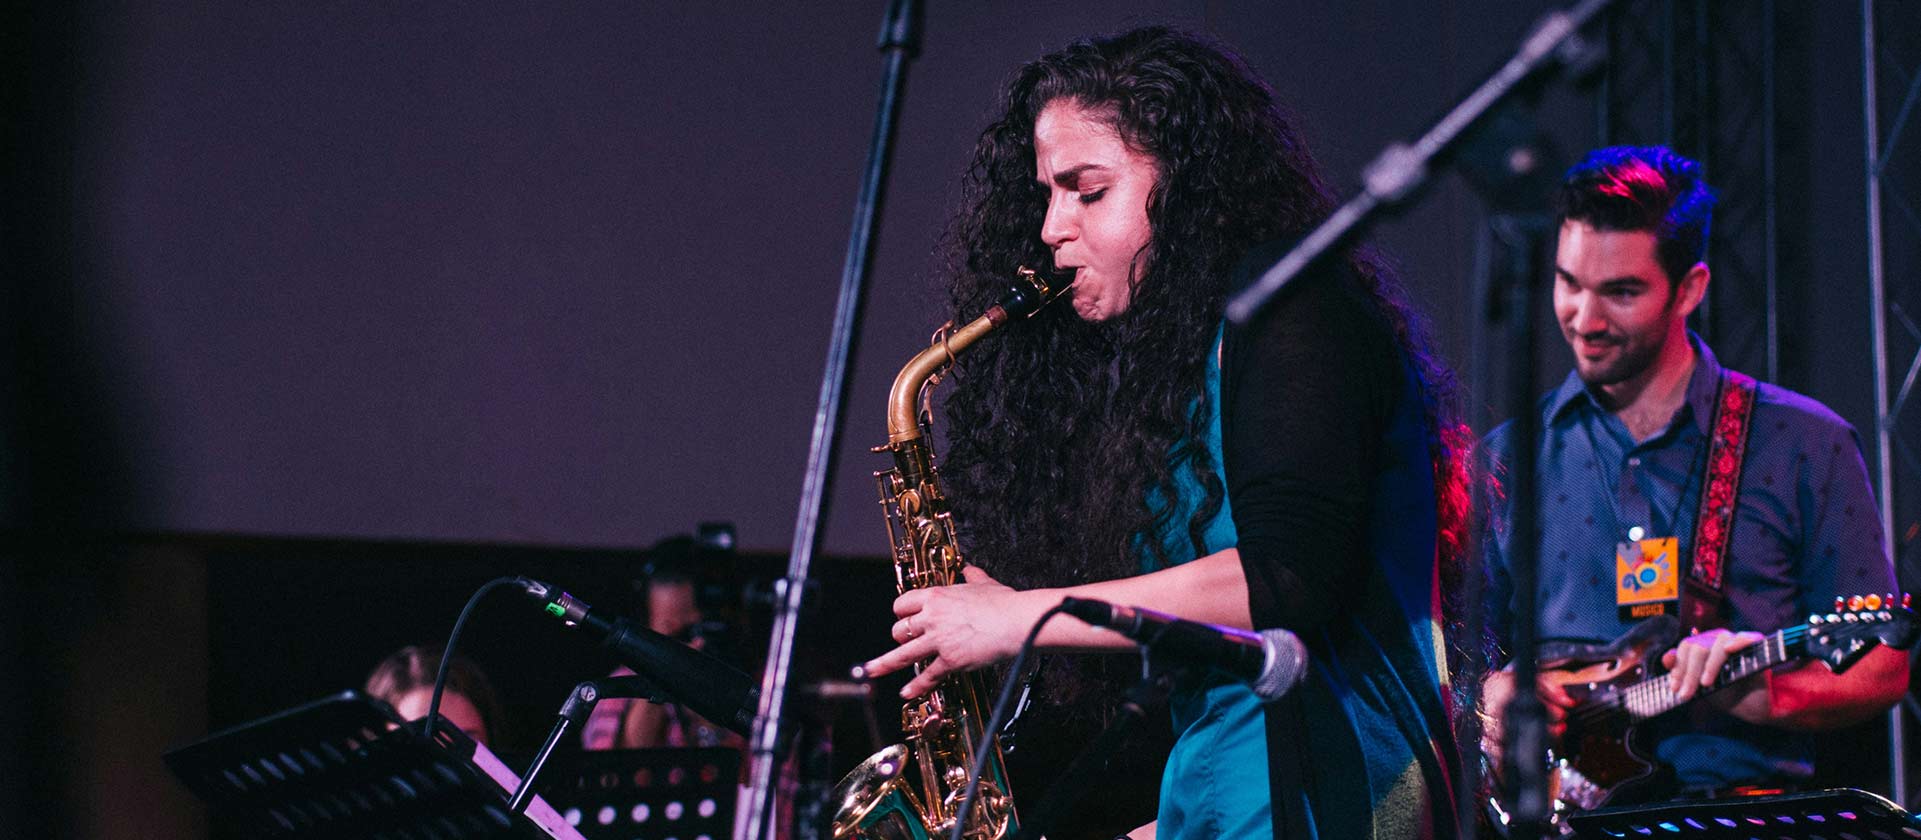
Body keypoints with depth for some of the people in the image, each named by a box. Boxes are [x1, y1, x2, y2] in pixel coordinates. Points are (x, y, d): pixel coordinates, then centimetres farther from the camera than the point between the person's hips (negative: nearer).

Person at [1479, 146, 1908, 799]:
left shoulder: (1803, 445, 6)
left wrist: (1760, 695, -13)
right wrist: (1492, 693, -2)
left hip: (1741, 802, -1)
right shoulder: (1506, 458, 12)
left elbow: (1883, 668, 6)